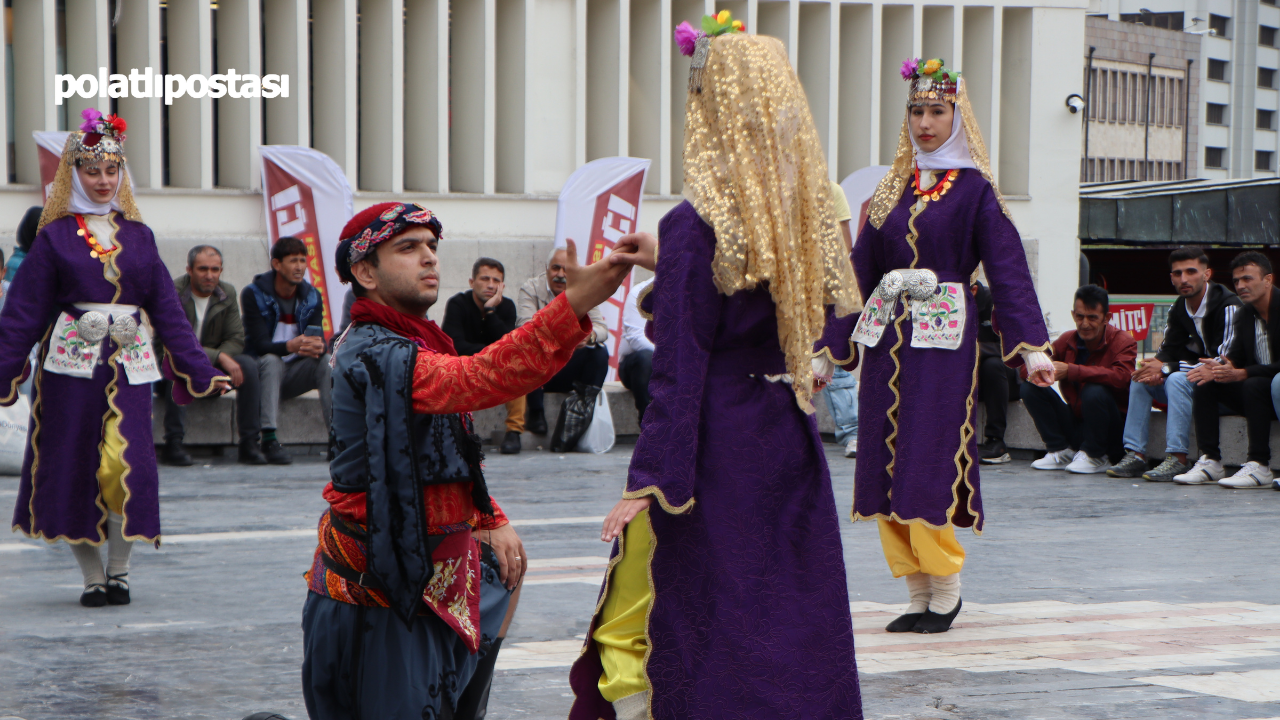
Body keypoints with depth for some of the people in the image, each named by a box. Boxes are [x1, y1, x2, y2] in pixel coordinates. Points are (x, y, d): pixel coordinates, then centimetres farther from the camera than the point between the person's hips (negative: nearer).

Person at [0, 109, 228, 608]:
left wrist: (200, 370, 7)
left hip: (129, 366, 1)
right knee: (74, 468, 0)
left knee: (126, 465, -10)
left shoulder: (138, 236, 11)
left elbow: (167, 308, 11)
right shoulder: (55, 237, 4)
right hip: (70, 366, -1)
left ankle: (118, 570, 4)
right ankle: (92, 576, 11)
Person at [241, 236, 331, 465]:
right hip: (263, 373, -3)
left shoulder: (312, 296, 2)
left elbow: (318, 338, -8)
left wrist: (318, 347, -35)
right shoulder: (253, 294, -11)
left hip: (295, 373, 3)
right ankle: (269, 440, -42)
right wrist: (291, 346, -42)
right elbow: (260, 344, -21)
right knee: (271, 360, -35)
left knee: (326, 360, -24)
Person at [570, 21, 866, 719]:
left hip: (714, 447, -6)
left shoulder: (697, 224, -16)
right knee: (793, 608, 14)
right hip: (790, 444, 6)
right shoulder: (819, 212, 1)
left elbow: (680, 367, -18)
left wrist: (648, 478, -15)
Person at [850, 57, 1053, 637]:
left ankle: (946, 591, 6)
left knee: (928, 465, -8)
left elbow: (1007, 268, -7)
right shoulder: (894, 189, 14)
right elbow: (862, 270, 16)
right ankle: (918, 594, 11)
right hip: (886, 336, 6)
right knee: (886, 464, 3)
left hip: (943, 337, -6)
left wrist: (1032, 347, -15)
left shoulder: (974, 190, -1)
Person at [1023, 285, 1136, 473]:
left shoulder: (1122, 341, -10)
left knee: (1095, 392, -34)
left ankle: (1095, 457, -12)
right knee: (1030, 388, -11)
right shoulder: (1067, 340, 3)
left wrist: (1071, 371, -37)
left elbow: (1120, 377, -31)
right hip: (1075, 425, 4)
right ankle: (1061, 451, -2)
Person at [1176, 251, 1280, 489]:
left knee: (1254, 385, -35)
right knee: (1205, 384, -10)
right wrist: (1220, 368, -17)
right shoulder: (1245, 314, 8)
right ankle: (1210, 462, -15)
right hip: (1254, 388, 8)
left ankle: (1260, 466, -32)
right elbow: (1237, 356, 8)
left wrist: (1241, 374, -29)